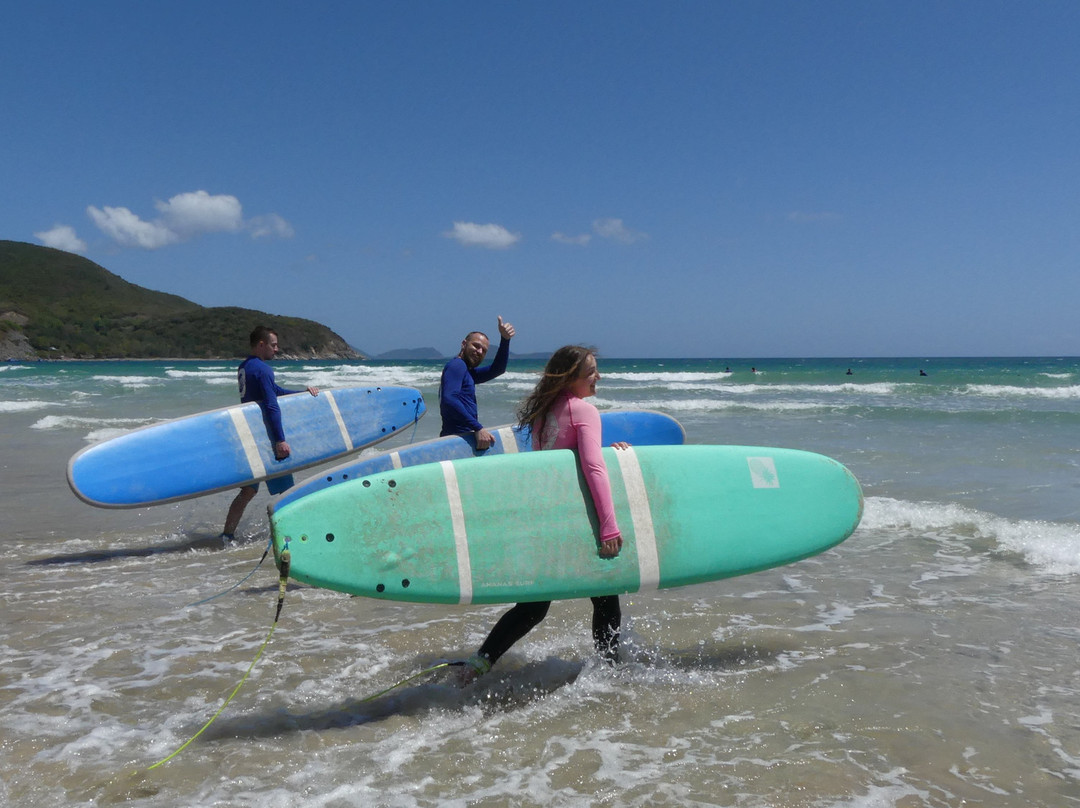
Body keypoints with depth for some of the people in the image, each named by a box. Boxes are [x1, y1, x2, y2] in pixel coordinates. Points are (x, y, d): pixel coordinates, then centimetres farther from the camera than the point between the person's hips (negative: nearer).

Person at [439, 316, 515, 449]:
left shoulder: (468, 372, 22)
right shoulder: (457, 365, -7)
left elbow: (497, 369, 25)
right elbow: (449, 399, -22)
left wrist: (505, 340, 11)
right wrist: (478, 428, -26)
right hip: (458, 437, -10)